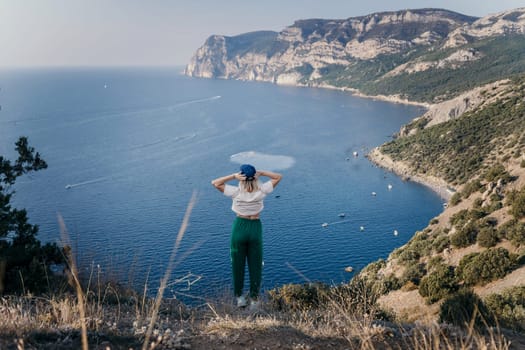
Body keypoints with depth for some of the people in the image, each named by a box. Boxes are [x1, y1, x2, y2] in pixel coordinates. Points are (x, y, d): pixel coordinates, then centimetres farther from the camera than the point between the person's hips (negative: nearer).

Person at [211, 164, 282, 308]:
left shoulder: (236, 192, -15)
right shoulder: (261, 191, -13)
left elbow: (215, 183, -7)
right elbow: (278, 177, -1)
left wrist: (233, 176, -16)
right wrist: (261, 173, -12)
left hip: (239, 227, -1)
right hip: (255, 228, 1)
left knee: (238, 264, 15)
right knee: (255, 265, 12)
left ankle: (239, 297, 25)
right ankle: (254, 299, 20)